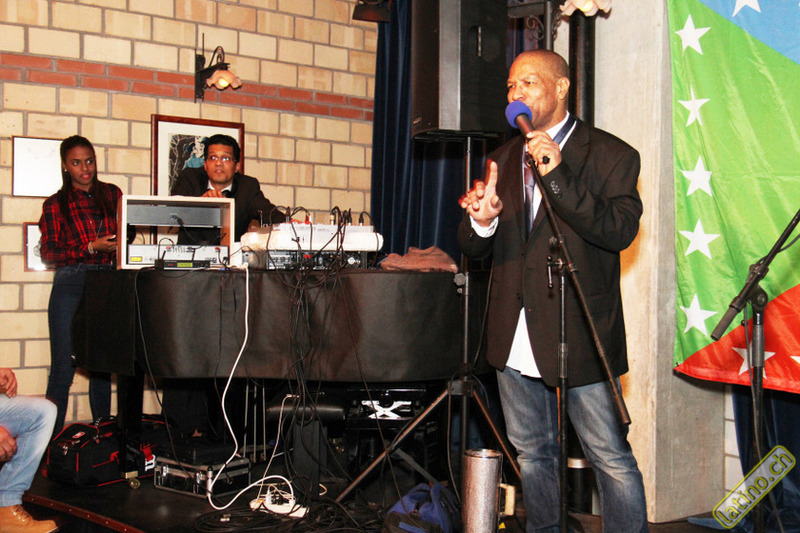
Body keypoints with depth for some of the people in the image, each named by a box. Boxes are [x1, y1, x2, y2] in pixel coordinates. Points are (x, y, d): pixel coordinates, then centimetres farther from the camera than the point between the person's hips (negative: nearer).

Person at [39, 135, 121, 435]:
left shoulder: (112, 194, 13)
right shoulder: (56, 205, 5)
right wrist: (92, 247, -11)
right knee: (63, 367, -4)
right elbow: (48, 254, 0)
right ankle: (52, 437, 2)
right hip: (70, 286, -2)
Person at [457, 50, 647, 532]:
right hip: (516, 337, 6)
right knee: (533, 452, 17)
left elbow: (621, 230, -19)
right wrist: (482, 222, -12)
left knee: (611, 457, -1)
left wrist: (557, 177, -25)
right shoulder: (504, 159, 13)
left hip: (580, 335, -6)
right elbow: (473, 248, 12)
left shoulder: (612, 156, -4)